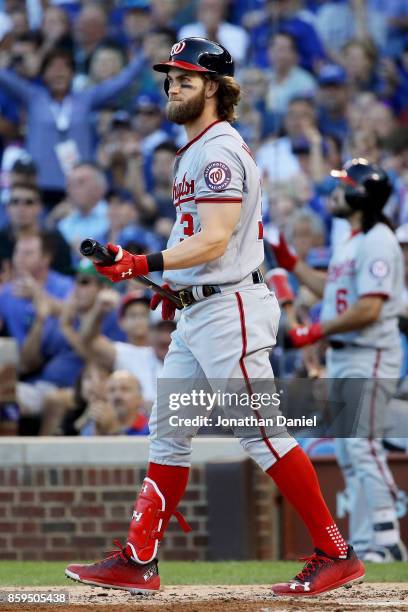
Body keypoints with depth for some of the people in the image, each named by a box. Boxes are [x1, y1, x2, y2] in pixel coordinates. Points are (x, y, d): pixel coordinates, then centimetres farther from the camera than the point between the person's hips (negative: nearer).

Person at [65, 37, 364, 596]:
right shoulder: (196, 152, 18)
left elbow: (214, 241, -23)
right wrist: (175, 283, 17)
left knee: (262, 434, -9)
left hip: (229, 309, -11)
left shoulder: (219, 150, -14)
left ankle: (336, 554, -5)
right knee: (168, 433, 9)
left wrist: (143, 265, -29)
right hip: (196, 315, 11)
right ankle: (138, 562, 10)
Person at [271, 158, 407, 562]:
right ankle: (363, 544, 15)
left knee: (362, 446, -13)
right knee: (349, 452, 11)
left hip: (369, 355, -11)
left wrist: (318, 331, -19)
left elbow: (368, 309, -23)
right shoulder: (351, 241, 16)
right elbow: (331, 289, 25)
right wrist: (290, 263, 22)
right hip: (342, 355, 11)